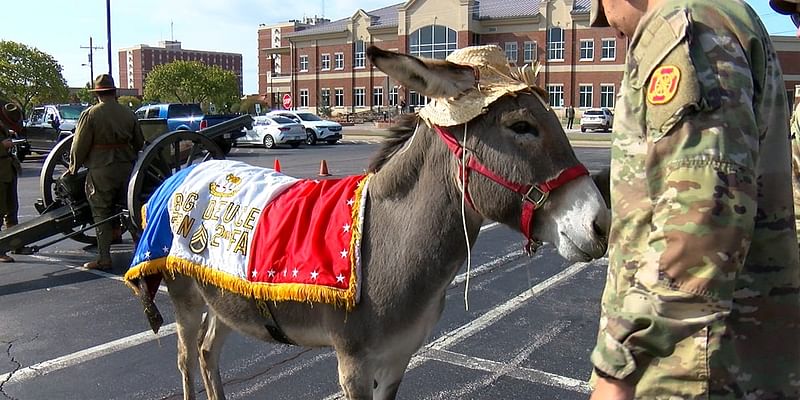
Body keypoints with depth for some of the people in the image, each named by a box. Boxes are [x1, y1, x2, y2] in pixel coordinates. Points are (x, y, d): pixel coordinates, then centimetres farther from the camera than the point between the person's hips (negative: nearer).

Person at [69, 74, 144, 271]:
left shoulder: (90, 114, -6)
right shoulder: (129, 113, 5)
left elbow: (79, 145, -6)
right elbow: (139, 143, 12)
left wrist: (74, 167, 9)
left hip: (100, 169, -3)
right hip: (126, 166, 3)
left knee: (101, 213, 1)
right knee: (127, 206, 24)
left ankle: (104, 258, 2)